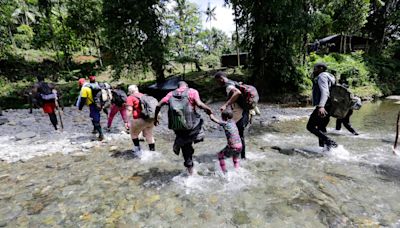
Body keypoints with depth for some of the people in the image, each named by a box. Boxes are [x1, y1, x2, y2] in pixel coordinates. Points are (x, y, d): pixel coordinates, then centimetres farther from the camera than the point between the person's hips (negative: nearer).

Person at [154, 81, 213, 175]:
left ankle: (189, 168, 27)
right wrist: (208, 109, 0)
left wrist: (156, 117, 18)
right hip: (191, 125, -4)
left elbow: (158, 105, 4)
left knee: (185, 147, 23)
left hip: (177, 127, 4)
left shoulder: (171, 94, 12)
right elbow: (199, 104, -17)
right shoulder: (192, 91, 1)